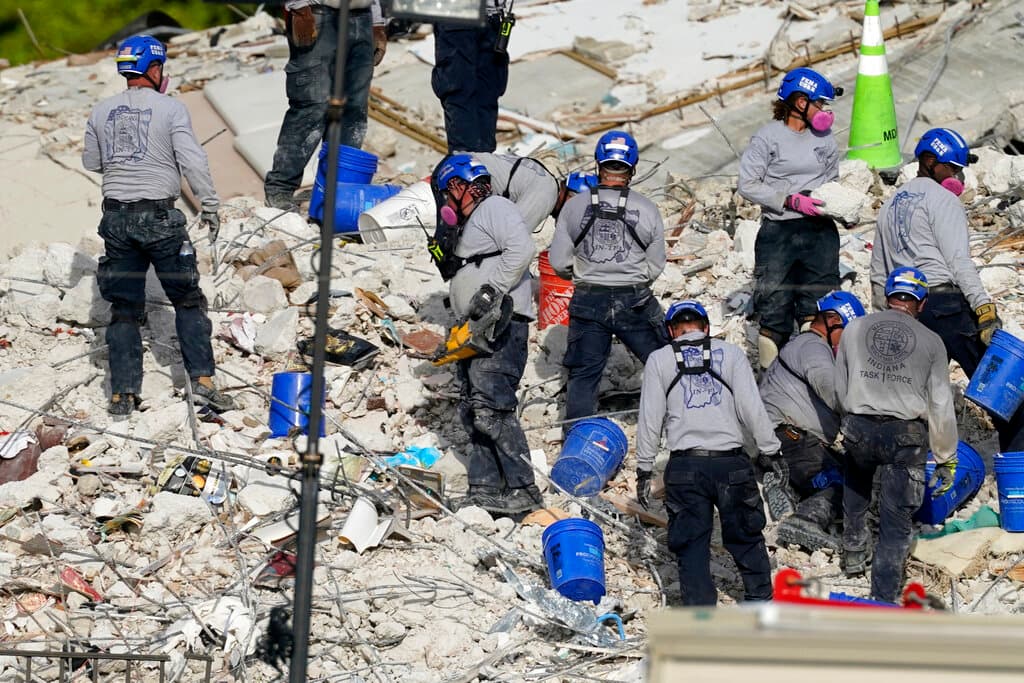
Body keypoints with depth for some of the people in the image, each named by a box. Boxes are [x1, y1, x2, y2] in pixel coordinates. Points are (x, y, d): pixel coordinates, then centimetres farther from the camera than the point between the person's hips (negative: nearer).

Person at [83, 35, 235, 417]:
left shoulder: (101, 112, 4)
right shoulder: (170, 109, -9)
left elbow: (91, 162, 14)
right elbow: (193, 161, -14)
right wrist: (210, 206, -6)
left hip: (116, 217, 4)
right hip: (158, 216, -4)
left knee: (124, 309, 9)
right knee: (187, 300, 8)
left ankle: (122, 394, 6)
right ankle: (202, 380, -2)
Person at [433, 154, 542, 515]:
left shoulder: (495, 208, -3)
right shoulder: (468, 225, 29)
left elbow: (521, 249, -19)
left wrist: (492, 290, -22)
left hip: (500, 324, -11)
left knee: (491, 408, -18)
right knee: (473, 412, 6)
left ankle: (523, 489, -19)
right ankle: (485, 488, 7)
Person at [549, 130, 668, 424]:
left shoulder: (574, 206, -4)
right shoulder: (647, 209, -5)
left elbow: (559, 262, 0)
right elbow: (656, 266, 1)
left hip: (588, 301, 1)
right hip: (635, 302, -1)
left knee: (583, 376, 10)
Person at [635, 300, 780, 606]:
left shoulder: (659, 360, 6)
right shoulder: (731, 354, 5)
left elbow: (649, 419, 4)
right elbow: (751, 409, -1)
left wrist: (644, 470, 10)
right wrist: (771, 449, 7)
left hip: (685, 466, 0)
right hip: (731, 463, 0)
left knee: (691, 547, 6)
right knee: (746, 538, 15)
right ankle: (760, 601, 23)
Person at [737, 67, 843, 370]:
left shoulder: (825, 139, 12)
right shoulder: (769, 137, -4)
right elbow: (748, 185, -6)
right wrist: (791, 200, -15)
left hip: (820, 232, 4)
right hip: (778, 232, -4)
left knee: (820, 310, 0)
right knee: (774, 308, -1)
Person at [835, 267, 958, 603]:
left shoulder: (854, 329, 5)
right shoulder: (931, 342, 1)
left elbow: (840, 389, 11)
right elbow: (941, 407, 0)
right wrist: (946, 459, 8)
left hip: (858, 429, 2)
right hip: (906, 436, -2)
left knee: (855, 486, 35)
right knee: (896, 521, 3)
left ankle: (853, 555, 39)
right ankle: (884, 599, -2)